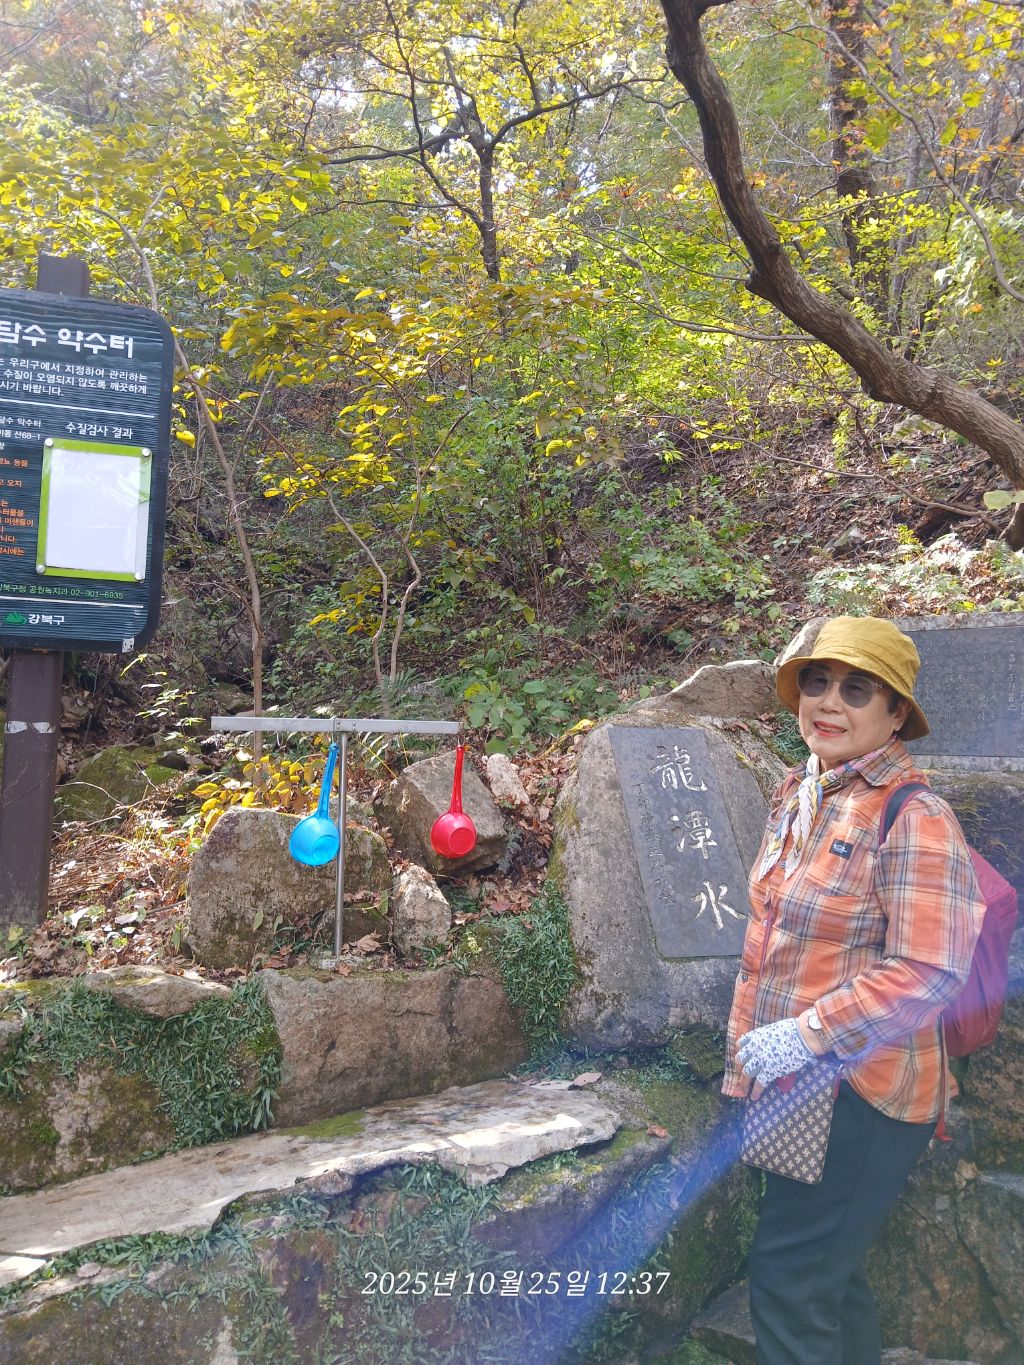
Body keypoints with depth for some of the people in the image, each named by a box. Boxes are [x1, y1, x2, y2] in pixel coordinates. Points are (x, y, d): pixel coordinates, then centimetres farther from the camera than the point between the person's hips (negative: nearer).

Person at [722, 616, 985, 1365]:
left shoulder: (914, 818, -19)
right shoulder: (799, 795, 6)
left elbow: (927, 974, -23)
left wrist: (807, 1034, -23)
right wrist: (753, 1037, 16)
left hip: (862, 1092, -8)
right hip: (795, 1081, 8)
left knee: (789, 1280, -2)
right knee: (832, 1274, 21)